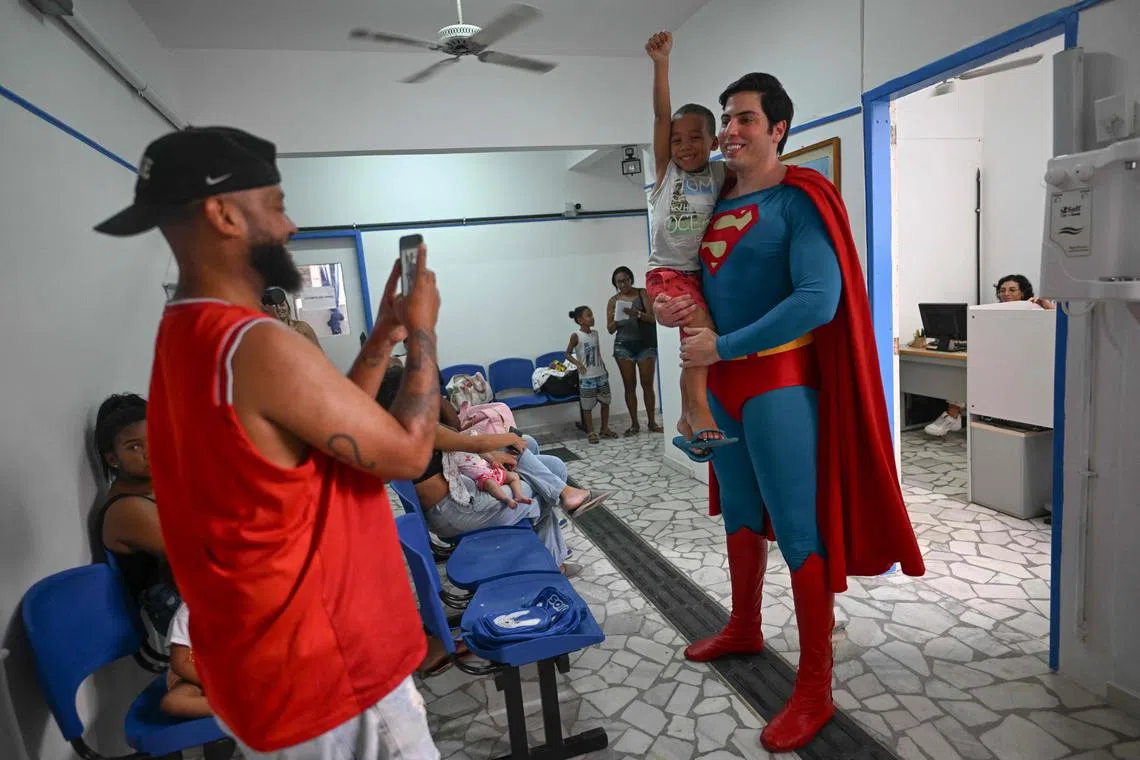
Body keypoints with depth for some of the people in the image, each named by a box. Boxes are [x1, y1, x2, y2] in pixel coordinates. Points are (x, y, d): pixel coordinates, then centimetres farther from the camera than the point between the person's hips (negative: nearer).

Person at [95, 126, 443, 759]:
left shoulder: (187, 338, 6)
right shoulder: (259, 347, -27)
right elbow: (407, 452, -19)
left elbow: (339, 425, 10)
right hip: (326, 668, -9)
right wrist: (421, 331, -8)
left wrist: (383, 336, 6)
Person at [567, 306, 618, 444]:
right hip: (587, 377, -6)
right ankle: (591, 432, 12)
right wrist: (577, 363, -23)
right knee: (587, 406, 2)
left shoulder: (595, 333, 7)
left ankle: (605, 429, 24)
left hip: (601, 374, 6)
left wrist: (604, 368, 16)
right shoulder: (576, 336, -11)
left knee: (606, 402, 11)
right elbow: (568, 353, -7)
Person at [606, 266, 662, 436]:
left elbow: (653, 317, -8)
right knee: (629, 385, 2)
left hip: (646, 344, -1)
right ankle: (634, 424, 8)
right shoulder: (613, 301, 6)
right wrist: (615, 320, -16)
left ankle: (652, 422, 8)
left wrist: (637, 313, -26)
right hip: (623, 346, 1)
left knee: (647, 384, -1)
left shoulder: (642, 294, 2)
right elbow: (610, 329, 6)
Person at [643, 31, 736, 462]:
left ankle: (686, 423, 19)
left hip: (702, 272, 4)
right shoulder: (666, 170, 3)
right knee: (702, 329, -27)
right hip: (666, 272, -4)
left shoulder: (719, 175, 8)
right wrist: (661, 63, -13)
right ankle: (698, 410, -20)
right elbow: (661, 115, -6)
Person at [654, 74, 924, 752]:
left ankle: (816, 691, 11)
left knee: (798, 528, -2)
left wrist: (721, 346, -19)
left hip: (779, 381, -8)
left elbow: (818, 301, -21)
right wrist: (673, 307, 0)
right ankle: (745, 629, 38)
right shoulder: (717, 203, 12)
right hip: (722, 381, 8)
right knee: (739, 511, 18)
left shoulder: (799, 201, -10)